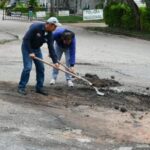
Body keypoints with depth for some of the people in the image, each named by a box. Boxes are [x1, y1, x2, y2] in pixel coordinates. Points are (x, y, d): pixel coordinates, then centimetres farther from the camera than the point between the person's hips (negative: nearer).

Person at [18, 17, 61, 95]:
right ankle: (21, 87, -5)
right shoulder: (36, 27, -28)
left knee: (41, 67, 2)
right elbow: (26, 39, -25)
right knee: (28, 67, -16)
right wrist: (30, 52, -24)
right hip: (27, 48, -7)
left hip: (36, 49, 7)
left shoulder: (49, 33, -9)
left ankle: (39, 87, 12)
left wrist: (55, 61, -12)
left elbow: (51, 48, -7)